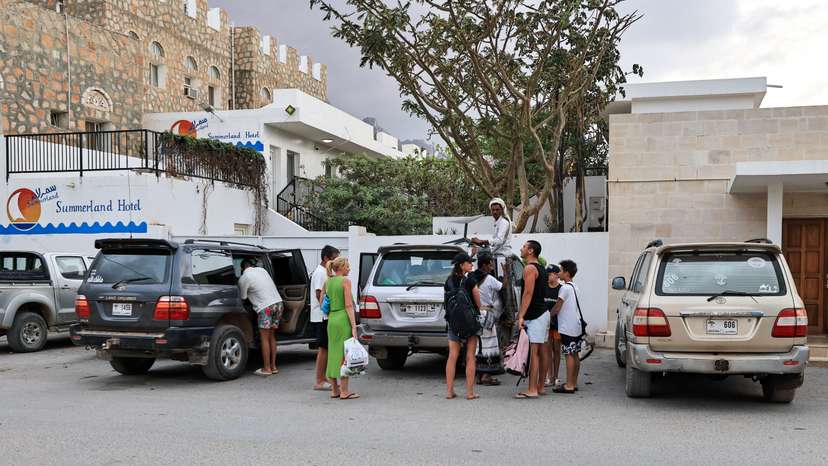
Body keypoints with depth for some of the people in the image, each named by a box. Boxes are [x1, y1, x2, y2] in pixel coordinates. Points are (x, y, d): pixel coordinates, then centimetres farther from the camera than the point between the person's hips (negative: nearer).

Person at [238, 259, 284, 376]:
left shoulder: (243, 279, -1)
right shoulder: (262, 270, 17)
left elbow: (243, 297, 7)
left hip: (266, 307, -7)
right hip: (278, 303, 7)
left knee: (265, 338, 1)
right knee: (272, 336, 14)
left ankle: (267, 369, 3)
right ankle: (273, 366, 17)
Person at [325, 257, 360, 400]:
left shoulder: (328, 282, 11)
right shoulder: (346, 281, -8)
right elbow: (349, 305, -13)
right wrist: (354, 326, -14)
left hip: (331, 319, 7)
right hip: (343, 319, -7)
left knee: (333, 354, 10)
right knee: (344, 355, -4)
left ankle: (334, 389, 15)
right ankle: (344, 391, -2)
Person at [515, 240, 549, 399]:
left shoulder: (530, 268, -12)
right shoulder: (541, 268, 18)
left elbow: (528, 293, -21)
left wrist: (521, 316, -24)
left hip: (535, 315, -10)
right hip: (543, 313, 10)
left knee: (533, 352, -11)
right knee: (542, 351, 11)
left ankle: (532, 390, -12)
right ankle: (540, 387, 17)